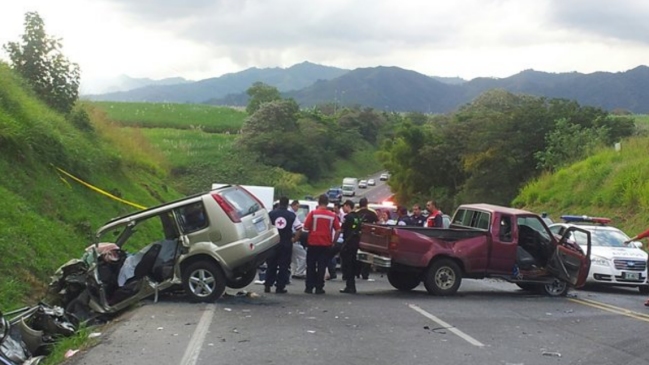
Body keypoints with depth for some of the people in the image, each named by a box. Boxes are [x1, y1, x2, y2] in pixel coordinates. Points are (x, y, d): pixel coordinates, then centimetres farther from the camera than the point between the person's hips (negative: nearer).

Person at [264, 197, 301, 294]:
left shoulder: (271, 214, 1)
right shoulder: (292, 215, 1)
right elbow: (298, 229, -5)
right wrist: (294, 239, 5)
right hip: (286, 244, -1)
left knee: (271, 265, 11)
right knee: (283, 266, 5)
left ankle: (267, 286, 10)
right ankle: (280, 287, 3)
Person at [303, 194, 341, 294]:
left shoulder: (313, 213, -6)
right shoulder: (332, 215, 0)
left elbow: (306, 227, -8)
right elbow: (338, 230, -2)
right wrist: (333, 241, 8)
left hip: (313, 243, -1)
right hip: (326, 244, 1)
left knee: (311, 266, 9)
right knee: (322, 267, 5)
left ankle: (309, 287, 9)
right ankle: (319, 288, 4)